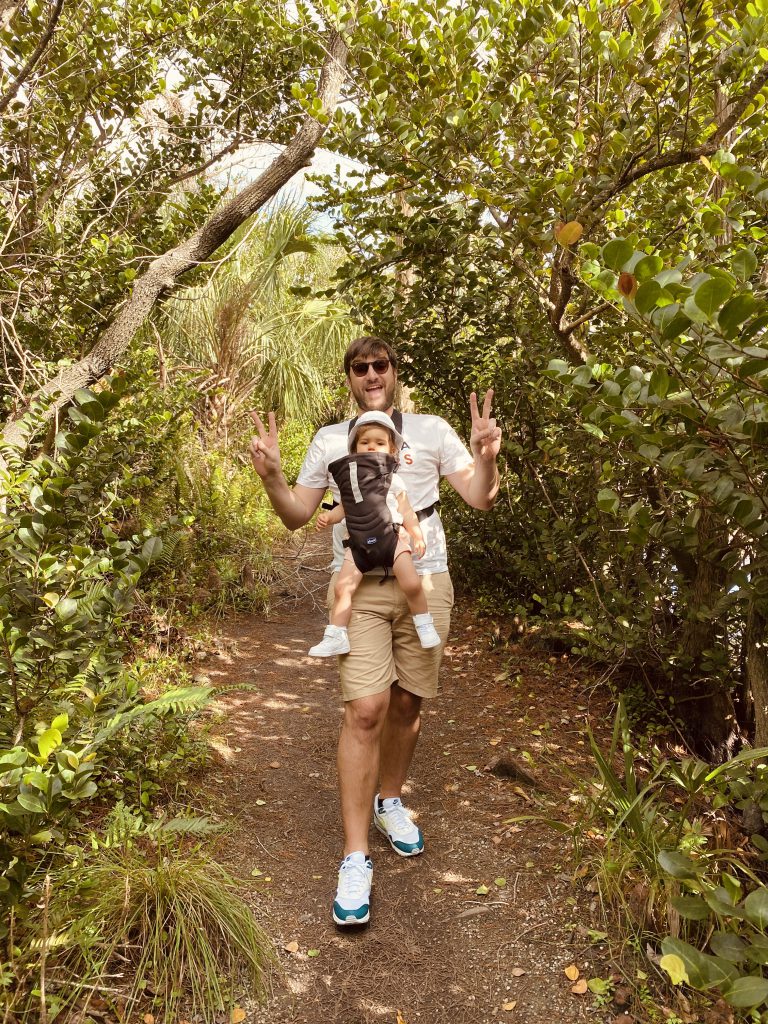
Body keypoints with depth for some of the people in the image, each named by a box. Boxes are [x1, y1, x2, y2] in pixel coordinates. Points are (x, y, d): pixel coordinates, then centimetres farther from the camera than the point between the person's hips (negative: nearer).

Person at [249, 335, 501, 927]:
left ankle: (391, 802, 36)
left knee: (407, 703, 9)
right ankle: (356, 858, -3)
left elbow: (480, 500, 3)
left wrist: (486, 457, -16)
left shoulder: (432, 430, 8)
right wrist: (271, 477, -6)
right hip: (358, 587, -1)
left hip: (424, 583, 1)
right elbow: (297, 516, 11)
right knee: (366, 710, -11)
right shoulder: (329, 440, 12)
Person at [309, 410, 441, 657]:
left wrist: (418, 536, -4)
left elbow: (406, 511, 6)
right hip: (359, 543, 2)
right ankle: (335, 637, 6)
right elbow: (344, 507, 15)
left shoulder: (393, 479, 7)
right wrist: (328, 517, -5)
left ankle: (425, 626, 9)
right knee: (342, 588, -4)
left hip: (391, 537, -2)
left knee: (411, 584, -14)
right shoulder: (348, 478, 13)